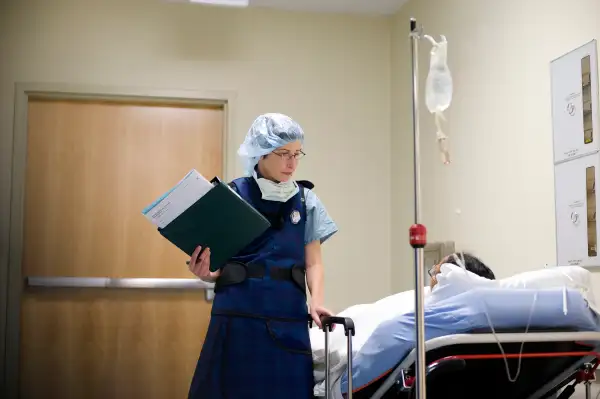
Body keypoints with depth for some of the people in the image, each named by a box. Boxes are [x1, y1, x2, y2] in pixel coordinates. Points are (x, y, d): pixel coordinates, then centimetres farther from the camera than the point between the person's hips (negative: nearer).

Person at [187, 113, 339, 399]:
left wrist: (316, 300, -10)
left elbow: (313, 262, 7)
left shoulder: (306, 200, 8)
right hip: (238, 315, -2)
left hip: (287, 319, 2)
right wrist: (205, 273, -19)